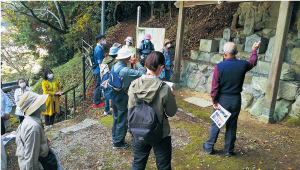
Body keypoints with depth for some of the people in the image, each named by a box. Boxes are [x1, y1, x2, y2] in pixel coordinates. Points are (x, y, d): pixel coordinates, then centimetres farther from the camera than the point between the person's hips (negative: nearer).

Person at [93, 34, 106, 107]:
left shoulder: (97, 48, 9)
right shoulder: (99, 49, -21)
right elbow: (100, 63, -23)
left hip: (96, 70, 10)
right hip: (99, 71, -10)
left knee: (97, 85, 21)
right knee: (98, 86, 0)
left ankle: (96, 99, 36)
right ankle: (96, 103, 10)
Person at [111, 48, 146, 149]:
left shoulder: (114, 67, -1)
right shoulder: (126, 70, -27)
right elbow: (142, 73, -25)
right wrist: (137, 63, -14)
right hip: (123, 99, -8)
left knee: (116, 118, 22)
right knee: (122, 121, 8)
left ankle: (115, 138, 38)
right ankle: (118, 143, 21)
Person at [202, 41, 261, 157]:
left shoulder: (219, 67, -16)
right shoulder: (243, 65, -7)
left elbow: (215, 86, -14)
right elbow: (253, 62, 18)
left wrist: (214, 100, -3)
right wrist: (254, 50, 36)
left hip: (222, 99, -2)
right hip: (236, 99, 2)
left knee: (215, 124, 11)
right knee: (232, 125, 14)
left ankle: (209, 147, 24)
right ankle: (229, 150, 26)